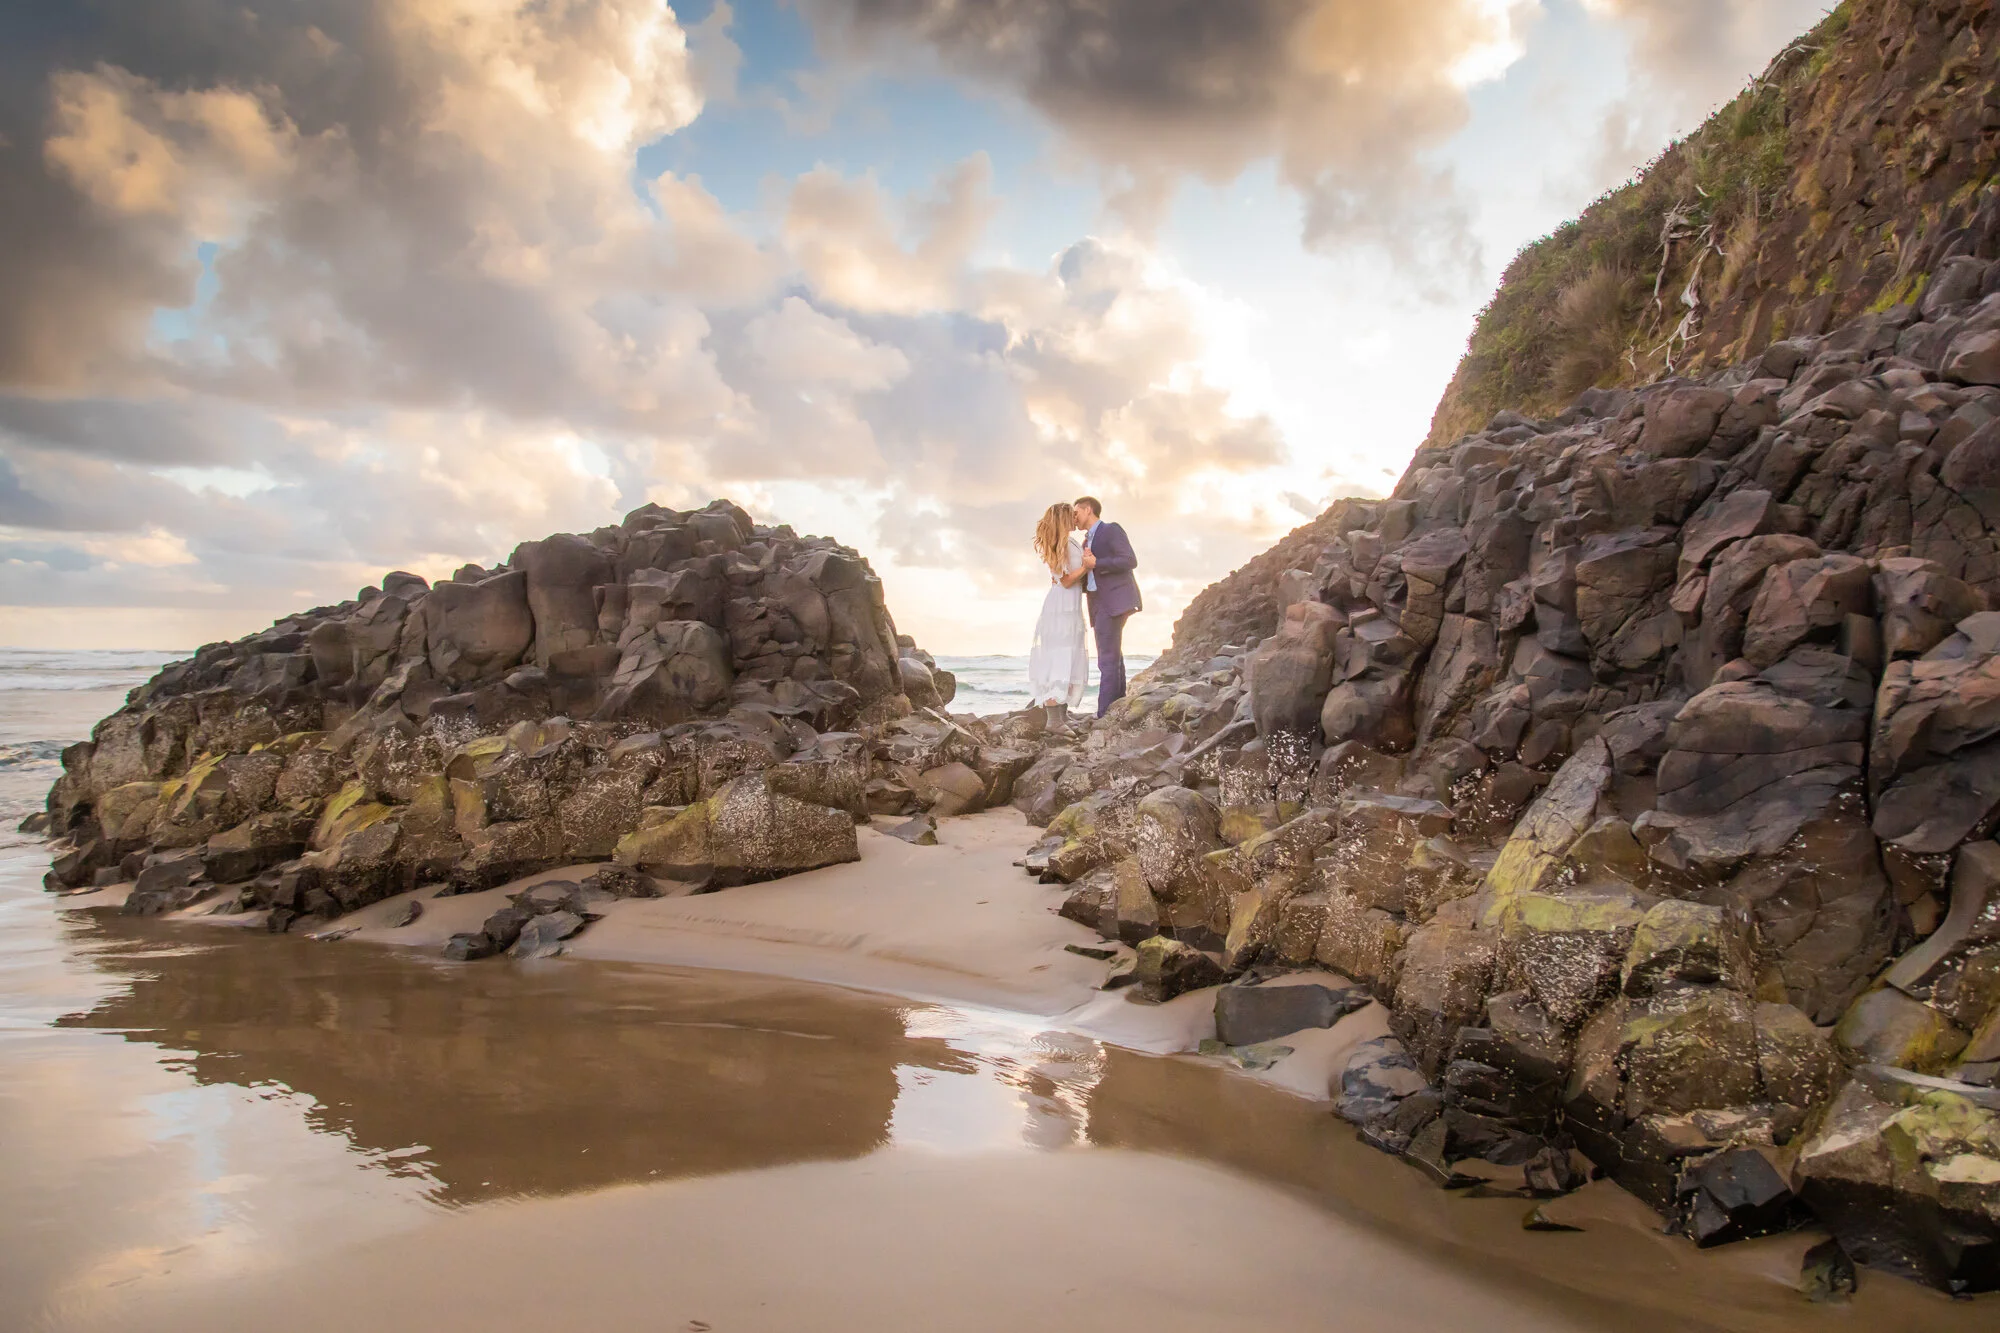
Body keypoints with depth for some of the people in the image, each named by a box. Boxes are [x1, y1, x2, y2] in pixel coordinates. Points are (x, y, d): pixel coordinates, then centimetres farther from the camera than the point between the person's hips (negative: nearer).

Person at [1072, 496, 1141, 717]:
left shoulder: (1111, 530, -1)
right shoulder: (1087, 542, 24)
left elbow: (1130, 561, -12)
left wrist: (1096, 563, -14)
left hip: (1114, 600, -10)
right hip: (1100, 606, 10)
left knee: (1108, 661, -15)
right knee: (1112, 660, 8)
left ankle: (1104, 716, -18)